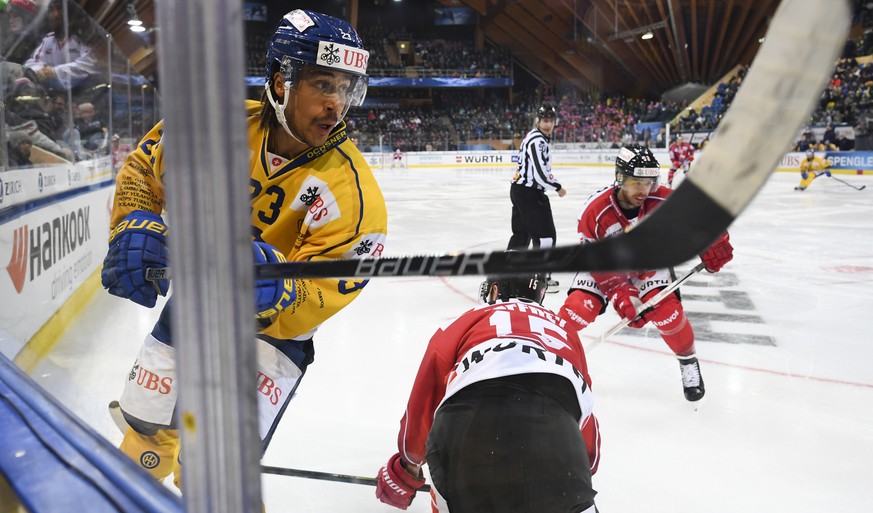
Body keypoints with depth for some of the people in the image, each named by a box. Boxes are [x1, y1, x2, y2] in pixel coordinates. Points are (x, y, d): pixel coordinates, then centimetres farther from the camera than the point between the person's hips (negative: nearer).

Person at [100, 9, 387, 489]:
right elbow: (143, 168, -1)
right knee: (146, 426, 21)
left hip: (272, 328, -3)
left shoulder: (351, 193, -28)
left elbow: (316, 299, -28)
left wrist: (274, 292, -48)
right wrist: (137, 228, -18)